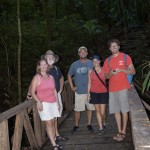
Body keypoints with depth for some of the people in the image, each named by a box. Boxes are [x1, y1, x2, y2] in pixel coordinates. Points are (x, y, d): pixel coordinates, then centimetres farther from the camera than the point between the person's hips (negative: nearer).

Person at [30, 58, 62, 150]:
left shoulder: (51, 77, 10)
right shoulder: (37, 78, -5)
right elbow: (32, 92, -7)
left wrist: (57, 102, 12)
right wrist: (39, 102, -19)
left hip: (53, 103, 5)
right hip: (44, 103, -5)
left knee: (53, 122, 7)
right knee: (49, 123, -8)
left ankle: (54, 142, 14)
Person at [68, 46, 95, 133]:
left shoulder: (91, 63, 2)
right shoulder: (74, 64, 3)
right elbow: (69, 76, 13)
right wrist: (72, 87, 6)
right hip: (79, 91, 0)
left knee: (90, 108, 7)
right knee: (77, 109, 1)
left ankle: (89, 124, 21)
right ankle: (76, 125, 15)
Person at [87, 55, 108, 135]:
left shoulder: (104, 70, -2)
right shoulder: (90, 71, 3)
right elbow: (89, 83, 7)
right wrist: (88, 93, 4)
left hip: (103, 93, -2)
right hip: (94, 93, 2)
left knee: (102, 112, -4)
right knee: (97, 111, 6)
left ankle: (104, 123, 27)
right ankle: (101, 128, 15)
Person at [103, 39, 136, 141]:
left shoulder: (125, 57, 2)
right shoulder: (108, 60, 13)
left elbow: (133, 71, 0)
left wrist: (121, 70, -15)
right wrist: (111, 73, -6)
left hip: (123, 87, -4)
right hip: (112, 88, 4)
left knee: (124, 110, -3)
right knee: (116, 111, 6)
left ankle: (123, 132, 5)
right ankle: (119, 132, 14)